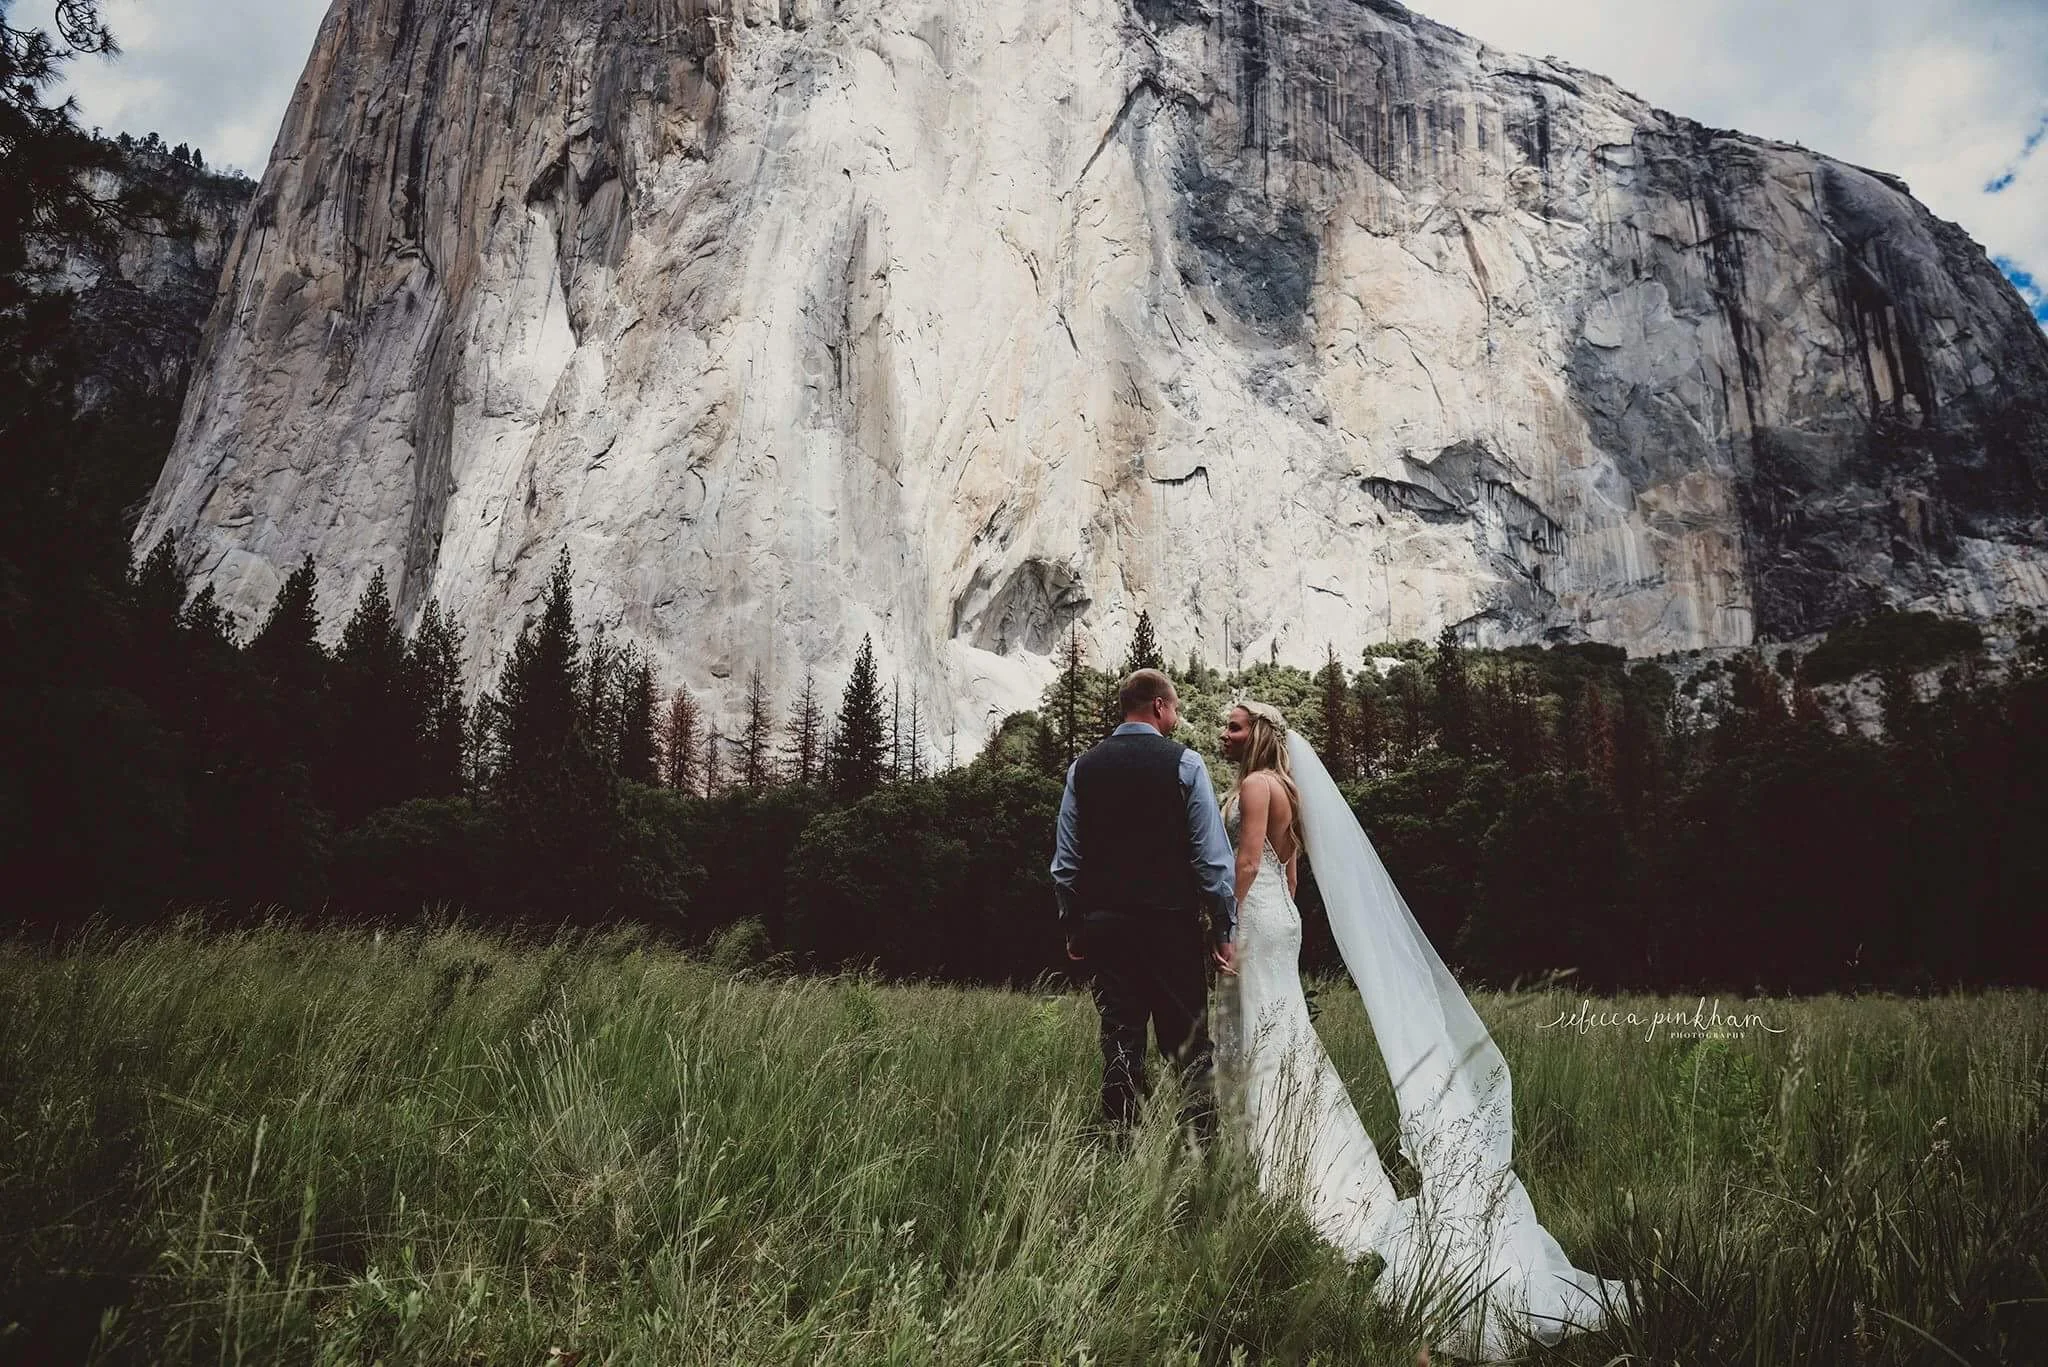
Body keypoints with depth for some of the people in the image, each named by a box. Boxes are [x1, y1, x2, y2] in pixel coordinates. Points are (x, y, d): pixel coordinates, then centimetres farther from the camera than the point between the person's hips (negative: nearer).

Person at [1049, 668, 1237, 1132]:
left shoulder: (1082, 768, 6)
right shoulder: (1184, 763, -5)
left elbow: (1065, 862, 7)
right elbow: (1211, 856, -7)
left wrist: (1072, 928, 14)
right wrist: (1224, 929, -1)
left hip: (1103, 925, 3)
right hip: (1173, 924, -3)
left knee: (1119, 1044, 9)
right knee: (1189, 1045, 5)